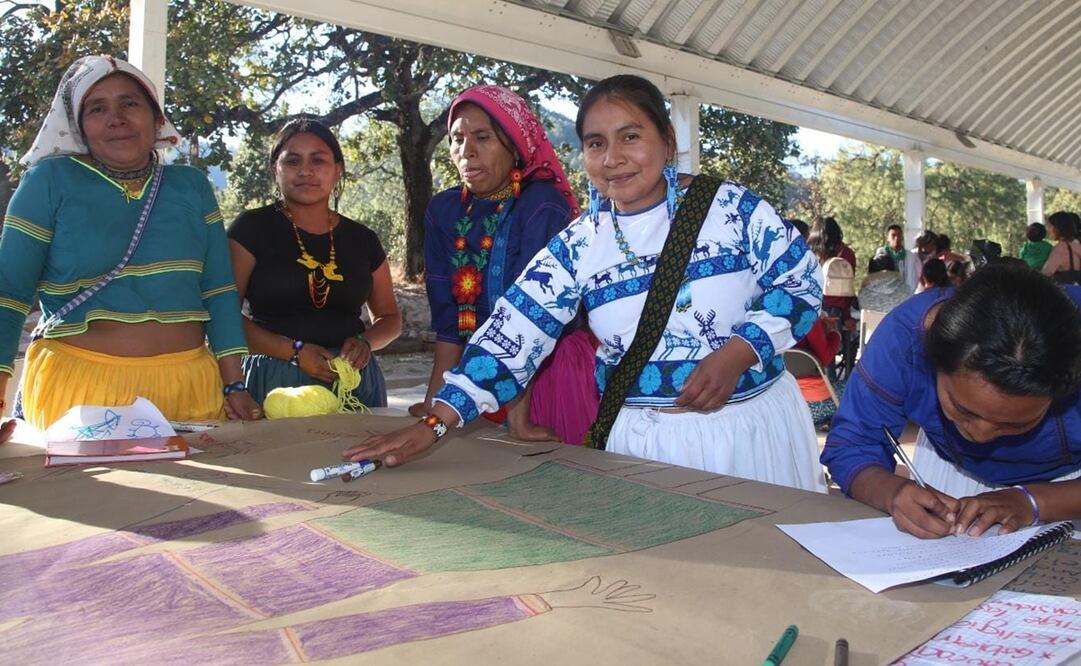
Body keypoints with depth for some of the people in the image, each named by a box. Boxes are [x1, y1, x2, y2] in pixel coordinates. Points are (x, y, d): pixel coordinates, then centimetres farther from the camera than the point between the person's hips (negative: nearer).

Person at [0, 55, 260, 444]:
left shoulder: (191, 186, 8)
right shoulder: (50, 180, 0)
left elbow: (218, 291, 6)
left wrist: (234, 386, 1)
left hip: (189, 384, 3)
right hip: (78, 385, -2)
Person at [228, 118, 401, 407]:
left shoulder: (361, 240, 9)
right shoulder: (253, 228, 0)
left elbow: (389, 317, 19)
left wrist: (365, 342, -3)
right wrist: (294, 351, -16)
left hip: (353, 381, 3)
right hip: (275, 382, -3)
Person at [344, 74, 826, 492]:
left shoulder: (731, 207, -4)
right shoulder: (577, 247, -2)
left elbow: (801, 281, -2)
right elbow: (512, 335, -7)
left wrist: (738, 353, -19)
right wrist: (435, 422, -16)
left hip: (755, 422, 0)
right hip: (645, 438, 1)